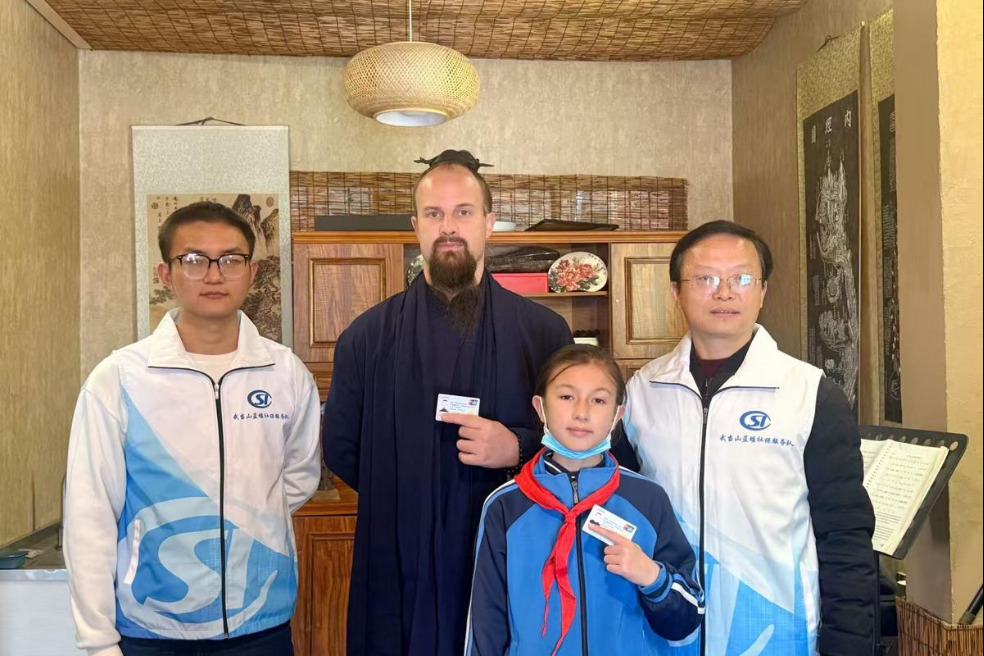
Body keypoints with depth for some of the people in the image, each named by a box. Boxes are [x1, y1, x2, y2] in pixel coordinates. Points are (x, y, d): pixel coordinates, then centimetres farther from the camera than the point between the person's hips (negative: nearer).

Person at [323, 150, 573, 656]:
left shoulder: (544, 331, 3)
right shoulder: (368, 335, 5)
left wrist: (519, 449, -13)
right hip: (398, 571, 1)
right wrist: (406, 499, -1)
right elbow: (341, 449, 7)